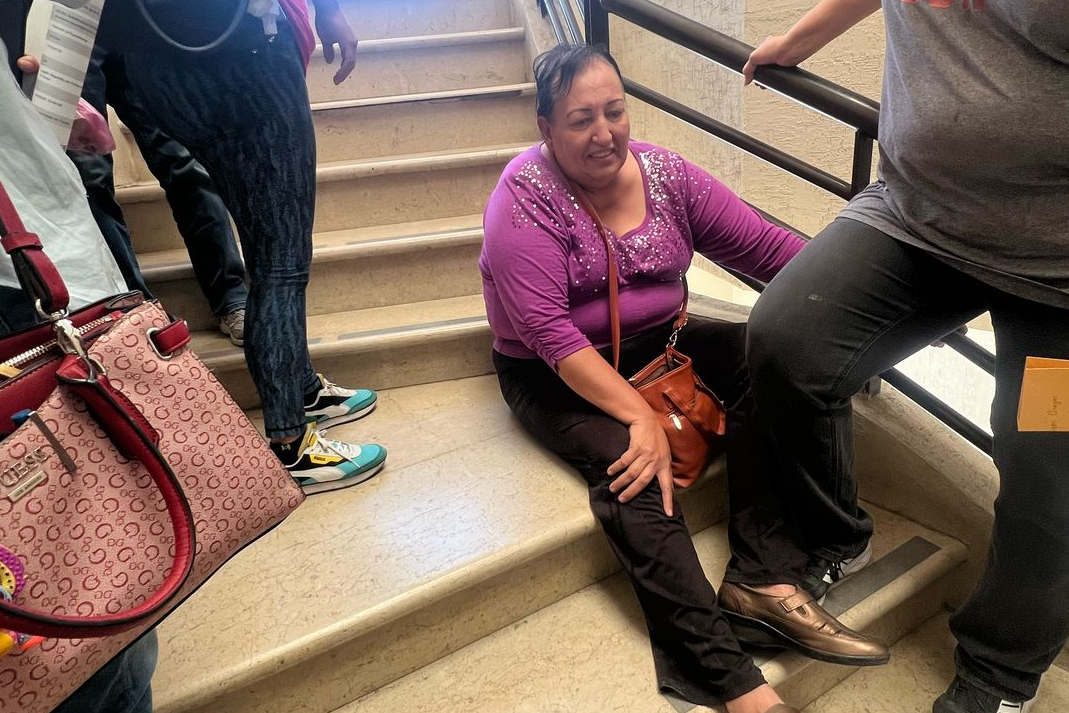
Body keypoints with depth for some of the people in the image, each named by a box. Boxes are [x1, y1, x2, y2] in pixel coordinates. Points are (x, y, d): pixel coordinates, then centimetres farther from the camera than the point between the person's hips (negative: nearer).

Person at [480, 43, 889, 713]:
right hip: (554, 375, -4)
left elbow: (771, 249, -6)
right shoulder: (524, 198, -14)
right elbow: (550, 334, -24)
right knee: (629, 463, -31)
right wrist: (641, 416, -31)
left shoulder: (666, 174, -1)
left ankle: (763, 578, -22)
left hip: (655, 343, 5)